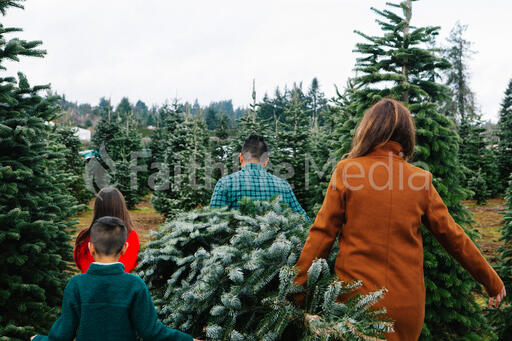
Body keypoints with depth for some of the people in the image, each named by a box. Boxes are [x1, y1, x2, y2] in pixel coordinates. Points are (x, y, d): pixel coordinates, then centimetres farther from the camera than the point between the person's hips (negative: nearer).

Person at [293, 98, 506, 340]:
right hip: (407, 307, 3)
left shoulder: (347, 171, -5)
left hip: (355, 302, -2)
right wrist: (492, 282, 22)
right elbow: (453, 238, 8)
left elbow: (322, 234, -7)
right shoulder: (420, 180, 1)